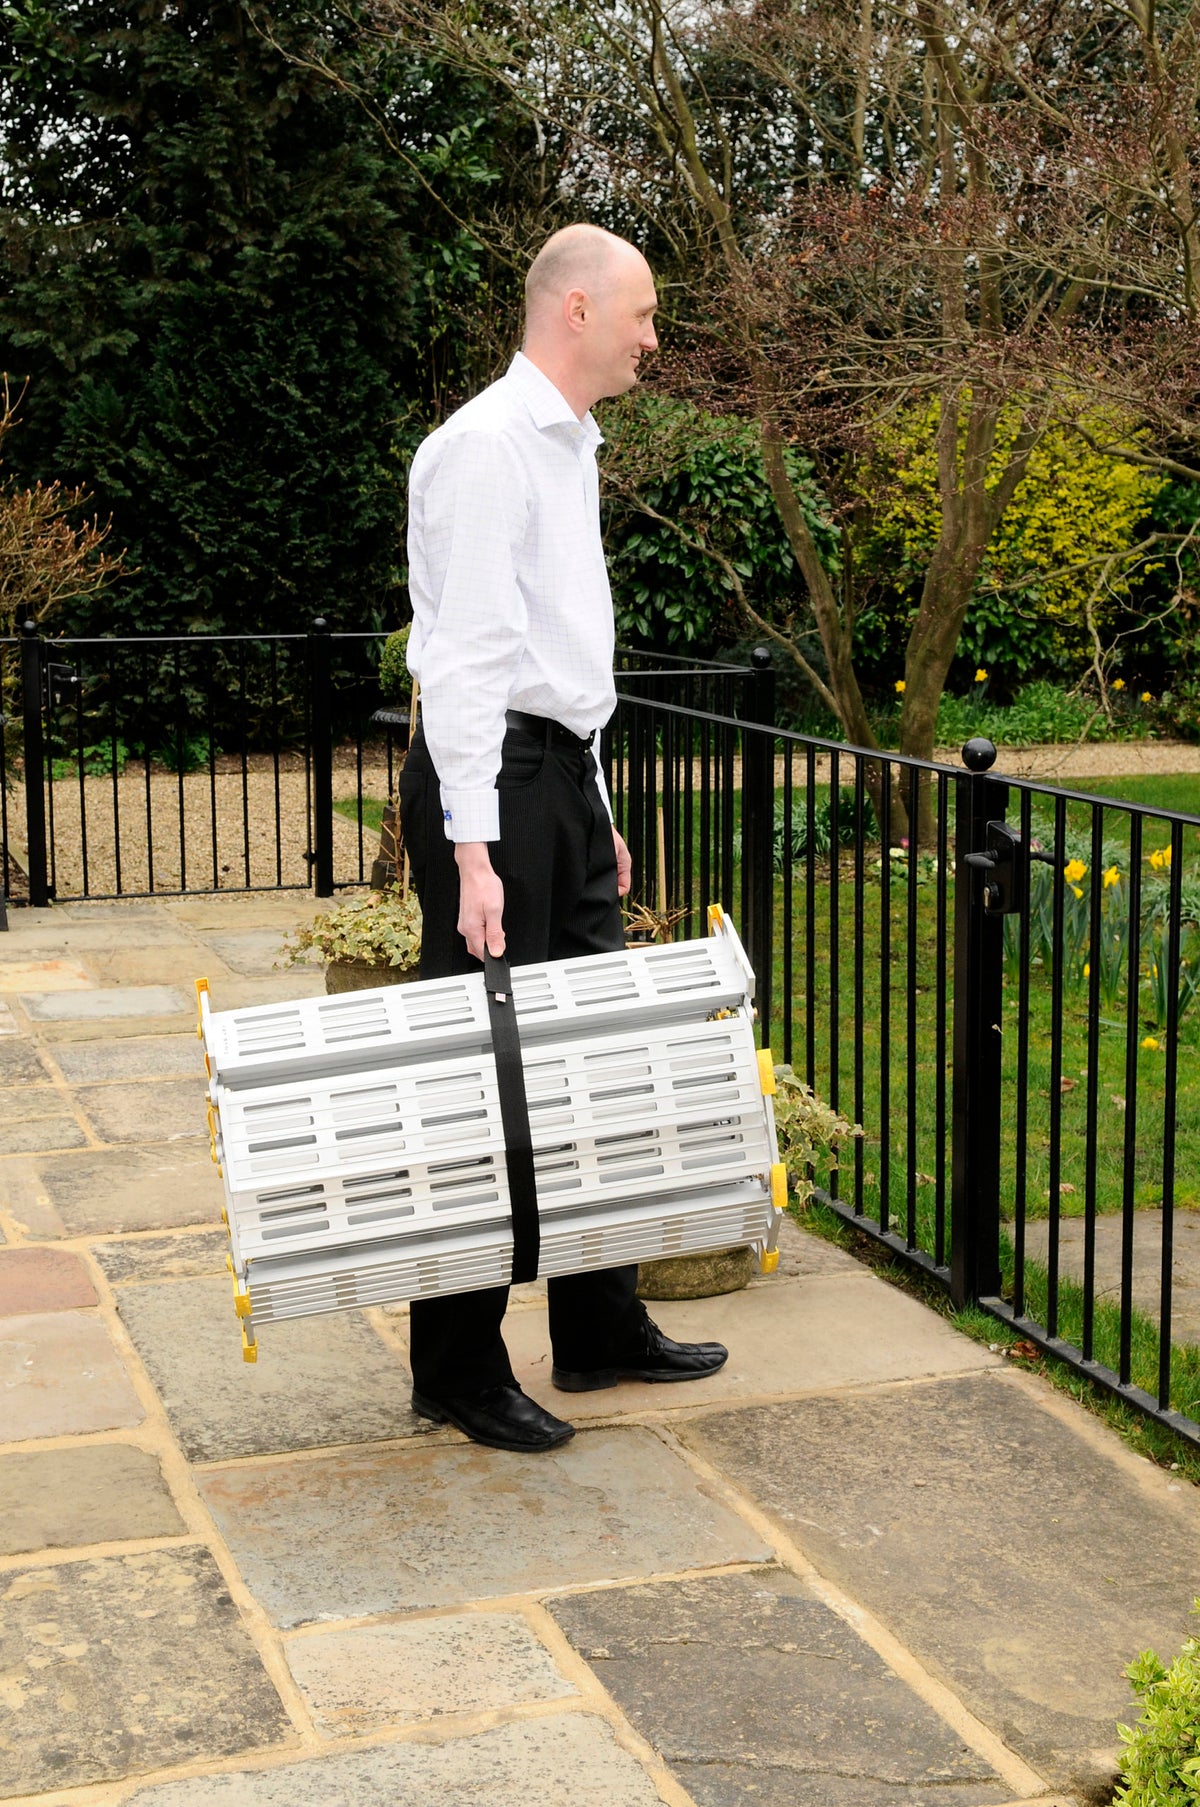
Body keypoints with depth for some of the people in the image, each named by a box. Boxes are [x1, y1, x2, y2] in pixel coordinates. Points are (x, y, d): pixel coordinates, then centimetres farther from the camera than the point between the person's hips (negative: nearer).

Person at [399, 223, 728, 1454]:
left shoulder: (569, 451, 19)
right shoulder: (485, 447, -12)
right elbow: (463, 656, -20)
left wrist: (596, 808, 21)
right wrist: (474, 850, -25)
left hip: (565, 773, 10)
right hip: (490, 775, -10)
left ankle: (600, 1329, 25)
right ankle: (456, 1372, 7)